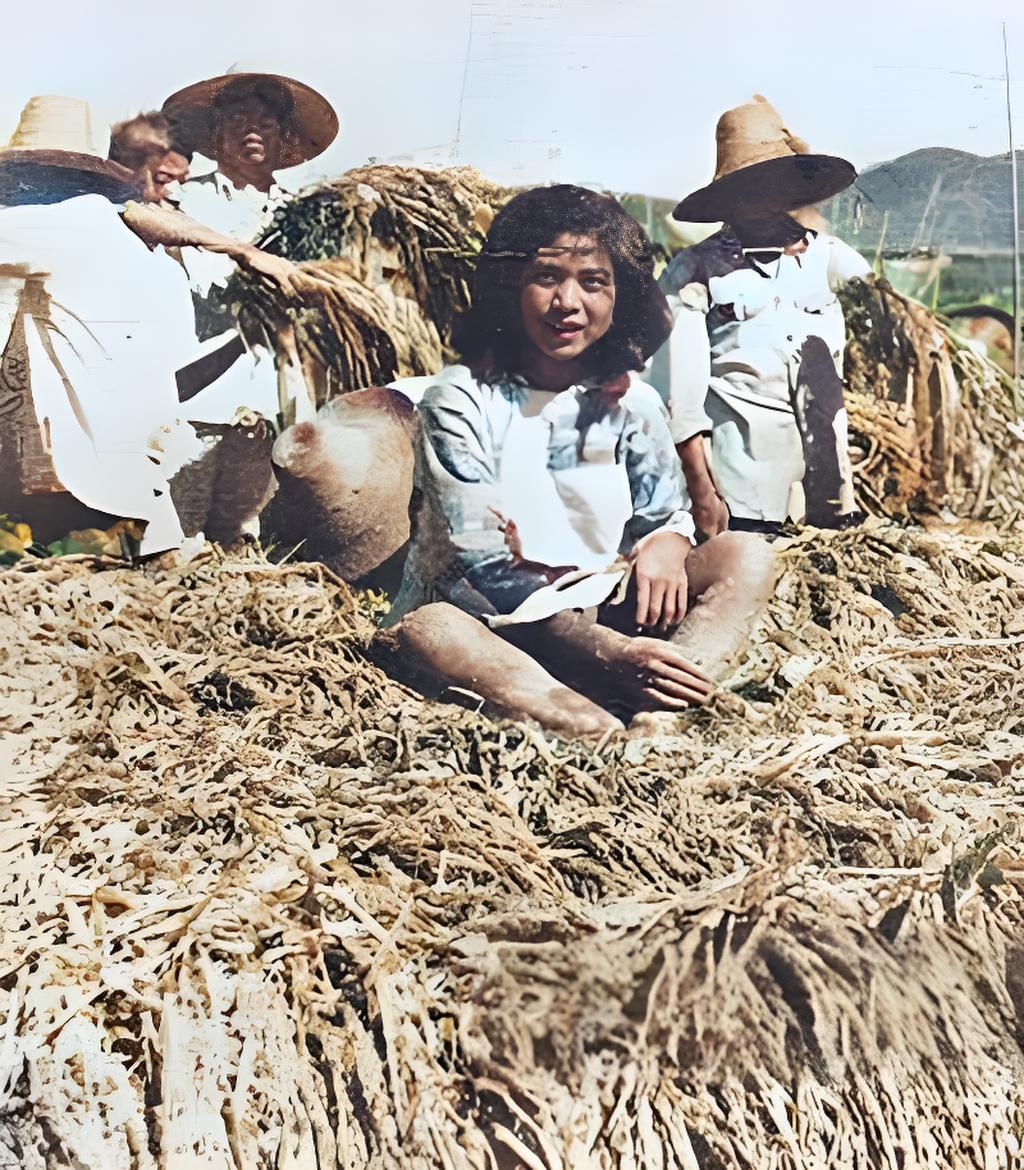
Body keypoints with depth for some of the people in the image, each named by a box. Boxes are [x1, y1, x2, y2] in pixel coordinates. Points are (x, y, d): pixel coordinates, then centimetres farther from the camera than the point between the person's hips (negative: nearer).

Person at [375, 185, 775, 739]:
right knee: (420, 631, -36)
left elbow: (666, 516, 11)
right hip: (493, 622, -4)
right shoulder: (461, 398, -10)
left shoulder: (631, 402, 3)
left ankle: (651, 718, -36)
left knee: (748, 554, -12)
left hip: (600, 611, 5)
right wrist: (606, 652, -27)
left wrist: (664, 545, -17)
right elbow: (479, 565, -17)